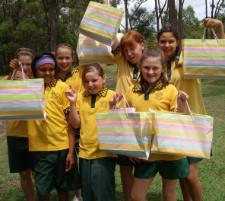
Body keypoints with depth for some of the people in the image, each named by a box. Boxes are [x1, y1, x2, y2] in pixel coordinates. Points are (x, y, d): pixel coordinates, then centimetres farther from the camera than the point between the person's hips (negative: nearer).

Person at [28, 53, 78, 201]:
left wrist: (71, 151, -8)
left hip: (62, 146, -1)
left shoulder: (62, 87, -5)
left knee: (63, 186, 16)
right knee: (42, 189, 11)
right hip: (39, 148, 1)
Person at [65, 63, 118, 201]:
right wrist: (73, 103, -9)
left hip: (104, 153, -5)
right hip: (85, 152, 5)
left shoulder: (112, 96, -7)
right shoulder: (80, 97, 5)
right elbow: (76, 124, 2)